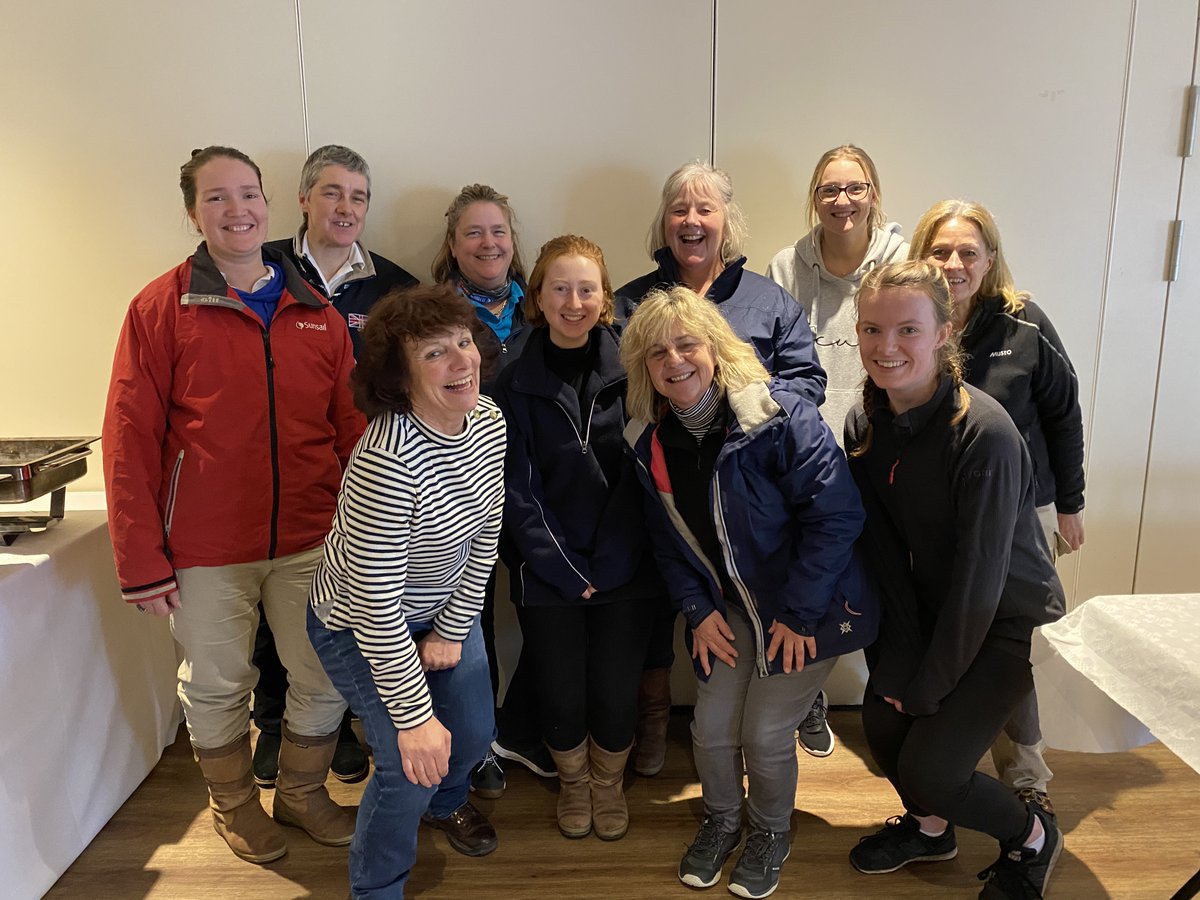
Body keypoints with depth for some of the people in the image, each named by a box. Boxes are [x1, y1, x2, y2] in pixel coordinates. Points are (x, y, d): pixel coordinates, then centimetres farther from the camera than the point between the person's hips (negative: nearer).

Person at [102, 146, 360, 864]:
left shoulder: (316, 312, 4)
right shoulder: (161, 308, -5)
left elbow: (352, 426, 6)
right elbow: (129, 440, -6)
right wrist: (143, 560, -8)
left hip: (310, 542, 3)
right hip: (206, 552, -2)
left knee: (328, 679, 12)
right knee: (218, 687, 14)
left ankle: (303, 792, 39)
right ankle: (234, 802, 41)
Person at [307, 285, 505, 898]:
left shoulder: (488, 422, -14)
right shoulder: (388, 460, -37)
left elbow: (484, 536, -3)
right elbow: (376, 604, -32)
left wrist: (453, 631, -2)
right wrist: (414, 714, -24)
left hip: (443, 606, 7)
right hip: (360, 628, -7)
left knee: (475, 733, 18)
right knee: (413, 765, -4)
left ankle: (445, 802, 56)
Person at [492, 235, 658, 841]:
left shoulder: (629, 371, -4)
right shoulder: (516, 383, -3)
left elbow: (637, 476, -6)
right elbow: (517, 490, -5)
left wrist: (603, 566, -13)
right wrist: (566, 569, -11)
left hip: (625, 570, 0)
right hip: (547, 575, 0)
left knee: (616, 694, 7)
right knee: (561, 697, 8)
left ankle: (609, 780, 40)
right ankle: (572, 780, 41)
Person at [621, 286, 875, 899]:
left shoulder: (779, 416, -24)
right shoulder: (651, 440, -5)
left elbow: (837, 514, -23)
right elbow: (668, 538, 5)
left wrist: (799, 614, -20)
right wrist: (698, 610, -4)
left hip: (807, 607, -4)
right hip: (729, 606, 5)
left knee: (766, 734, 0)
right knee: (711, 729, 7)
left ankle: (770, 834, 32)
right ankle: (720, 820, 40)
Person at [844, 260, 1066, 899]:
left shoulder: (984, 433, -28)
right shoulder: (865, 425, -8)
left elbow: (980, 577, -24)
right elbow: (885, 548, -6)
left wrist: (929, 684, -15)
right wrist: (901, 659, -11)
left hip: (1009, 619, -5)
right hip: (931, 607, 6)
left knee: (927, 768, -10)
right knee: (881, 720, -1)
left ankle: (1031, 836, 23)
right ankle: (929, 827, 32)